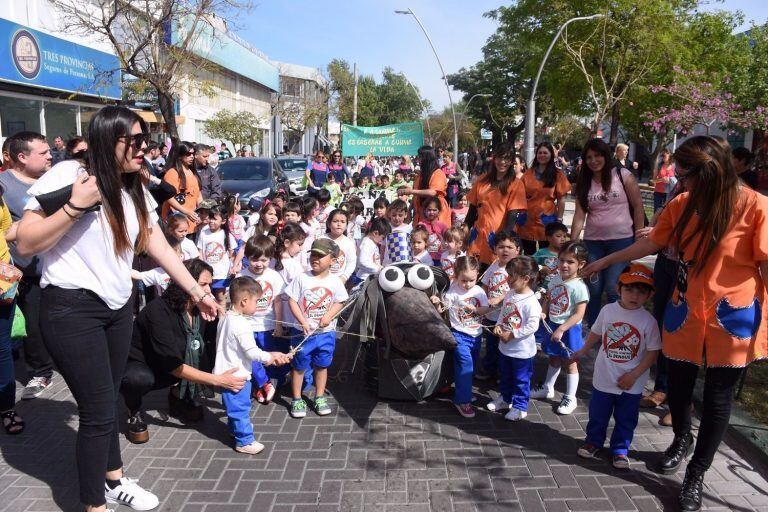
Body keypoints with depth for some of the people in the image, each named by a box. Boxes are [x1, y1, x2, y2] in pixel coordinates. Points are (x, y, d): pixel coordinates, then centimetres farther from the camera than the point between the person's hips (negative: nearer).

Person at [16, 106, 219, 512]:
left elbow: (161, 248, 11)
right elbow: (25, 244, -15)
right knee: (99, 411, -2)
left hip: (118, 307, 6)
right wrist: (76, 206, -25)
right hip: (72, 311, -6)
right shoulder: (66, 176, -13)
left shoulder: (135, 192, 8)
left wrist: (197, 292, 11)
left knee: (107, 402, 18)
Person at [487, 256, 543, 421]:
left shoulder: (531, 302, -25)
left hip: (522, 350, -8)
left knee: (521, 380, 10)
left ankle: (520, 407, 25)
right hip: (505, 346, 8)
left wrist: (511, 335, -23)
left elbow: (532, 326, -27)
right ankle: (505, 398, 43)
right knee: (505, 376, 24)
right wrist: (498, 325, -6)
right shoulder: (510, 294, 0)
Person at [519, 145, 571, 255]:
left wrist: (559, 220, -4)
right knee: (528, 255, 12)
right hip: (527, 220, 2)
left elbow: (561, 199, -1)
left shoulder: (557, 174, 0)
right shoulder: (528, 173, 4)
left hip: (547, 220, -2)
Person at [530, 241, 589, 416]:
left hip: (569, 329, -7)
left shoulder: (579, 287, -22)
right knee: (553, 359, 23)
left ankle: (570, 398, 22)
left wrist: (561, 329, -24)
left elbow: (579, 314, -23)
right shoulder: (556, 279, 0)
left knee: (570, 363, 8)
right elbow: (548, 300, 13)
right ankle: (547, 388, 41)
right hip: (553, 325, 7)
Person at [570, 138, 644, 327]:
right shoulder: (584, 183, 7)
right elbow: (579, 215, 1)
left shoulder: (623, 176, -2)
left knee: (613, 289, -5)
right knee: (593, 289, 7)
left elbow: (638, 207, -1)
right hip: (593, 241, 3)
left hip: (621, 240, -3)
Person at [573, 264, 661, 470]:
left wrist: (634, 375, -16)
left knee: (626, 419, 15)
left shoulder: (648, 321, -15)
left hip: (631, 383, -1)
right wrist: (582, 351, 20)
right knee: (597, 413, 18)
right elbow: (596, 333, 9)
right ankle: (593, 441, 39)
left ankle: (620, 449, 34)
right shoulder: (608, 310, -8)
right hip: (604, 377, 2)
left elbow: (653, 351, -12)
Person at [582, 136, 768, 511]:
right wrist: (605, 261, 19)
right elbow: (652, 242, 12)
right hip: (685, 312, 4)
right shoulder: (682, 204, 0)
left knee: (717, 399, 8)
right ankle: (681, 441, 46)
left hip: (733, 317, -4)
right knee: (678, 386, 14)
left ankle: (696, 474, 26)